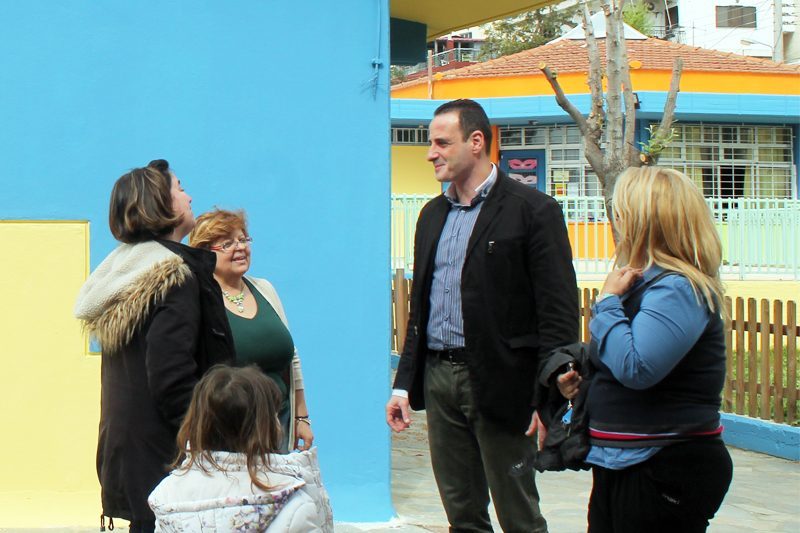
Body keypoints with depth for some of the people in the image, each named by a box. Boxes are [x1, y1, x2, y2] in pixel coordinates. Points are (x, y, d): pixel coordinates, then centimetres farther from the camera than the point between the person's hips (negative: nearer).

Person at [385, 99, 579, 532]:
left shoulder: (532, 210, -7)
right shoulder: (433, 214, 16)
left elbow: (559, 312, -11)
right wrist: (404, 384, 13)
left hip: (499, 383, -7)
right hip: (439, 381, 7)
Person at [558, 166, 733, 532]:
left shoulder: (678, 289, -18)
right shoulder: (649, 283, 14)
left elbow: (636, 368, -29)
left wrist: (608, 301, -16)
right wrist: (583, 378, 7)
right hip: (624, 463, 10)